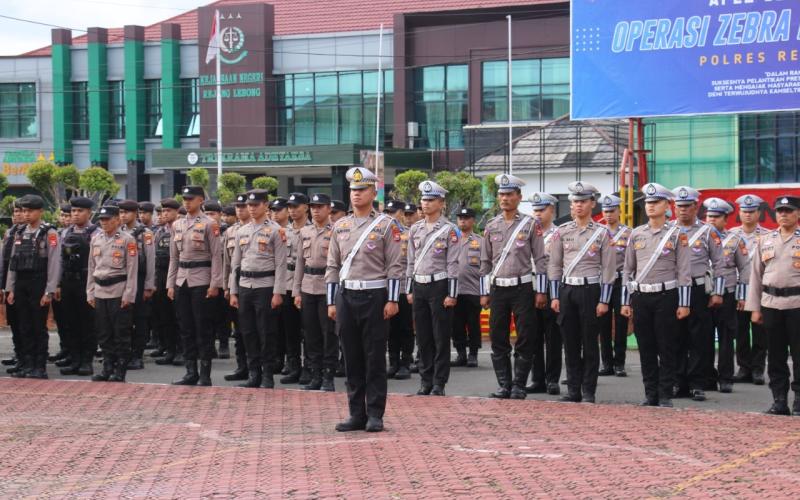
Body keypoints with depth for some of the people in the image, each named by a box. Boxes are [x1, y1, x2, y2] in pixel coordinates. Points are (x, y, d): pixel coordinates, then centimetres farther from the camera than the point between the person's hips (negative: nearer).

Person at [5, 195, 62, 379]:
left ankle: (40, 367, 5)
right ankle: (26, 365, 13)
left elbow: (54, 264, -10)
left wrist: (49, 292, -14)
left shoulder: (49, 233, -7)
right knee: (24, 328, 8)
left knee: (39, 328, -1)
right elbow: (12, 263, 15)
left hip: (39, 286, -6)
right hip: (21, 286, 6)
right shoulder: (20, 234, 12)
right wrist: (10, 289, 10)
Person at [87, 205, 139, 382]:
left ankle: (120, 371, 5)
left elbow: (132, 269, -7)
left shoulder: (127, 239, -5)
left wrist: (128, 295, -12)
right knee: (104, 333, 9)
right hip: (100, 292, 5)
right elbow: (92, 267, 15)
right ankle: (108, 368, 17)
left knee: (121, 333, -1)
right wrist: (90, 293, 11)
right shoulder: (96, 239, 12)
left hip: (119, 292, -5)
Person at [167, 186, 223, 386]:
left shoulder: (209, 224, -5)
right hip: (182, 281, 6)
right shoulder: (177, 225, 12)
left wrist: (215, 284, -13)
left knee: (203, 328, -2)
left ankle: (205, 375, 3)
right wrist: (170, 283, 10)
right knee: (186, 328, 7)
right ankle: (191, 372, 14)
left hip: (201, 281, -6)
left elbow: (216, 255, -8)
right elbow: (174, 256, 15)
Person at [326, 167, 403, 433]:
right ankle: (357, 414, 12)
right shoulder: (340, 226, 11)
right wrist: (331, 302, 8)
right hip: (346, 297, 4)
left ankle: (375, 415, 4)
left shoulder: (386, 225, -2)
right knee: (352, 358, 6)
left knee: (375, 358, -1)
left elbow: (395, 266, -5)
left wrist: (392, 300, -11)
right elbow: (333, 266, 13)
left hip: (374, 296, -4)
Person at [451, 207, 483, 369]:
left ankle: (473, 355, 9)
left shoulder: (480, 241, 3)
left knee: (473, 324, 2)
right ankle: (460, 354, 14)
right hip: (454, 290, 3)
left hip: (473, 290, -3)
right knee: (457, 325, 5)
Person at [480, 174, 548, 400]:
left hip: (522, 288, -3)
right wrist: (484, 293, 9)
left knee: (525, 340, -1)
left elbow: (539, 260, -1)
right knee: (498, 341, 4)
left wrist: (541, 291, -6)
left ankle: (519, 385, 6)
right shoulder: (491, 227, 10)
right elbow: (485, 262, 13)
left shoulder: (531, 224, 0)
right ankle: (504, 384, 11)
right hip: (497, 289, 3)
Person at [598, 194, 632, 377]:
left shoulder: (628, 233, 1)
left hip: (620, 281, -3)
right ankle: (607, 363, 10)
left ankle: (619, 364, 4)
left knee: (621, 323, -1)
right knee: (604, 324, 4)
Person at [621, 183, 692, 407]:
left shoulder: (677, 235, -1)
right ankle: (651, 394, 13)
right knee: (646, 349, 6)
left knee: (666, 349, 0)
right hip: (640, 297, 4)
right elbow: (628, 270, 13)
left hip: (666, 297, -4)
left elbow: (684, 271, -3)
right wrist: (625, 302, 9)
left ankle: (665, 396, 5)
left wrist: (684, 304, -8)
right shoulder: (636, 234, 10)